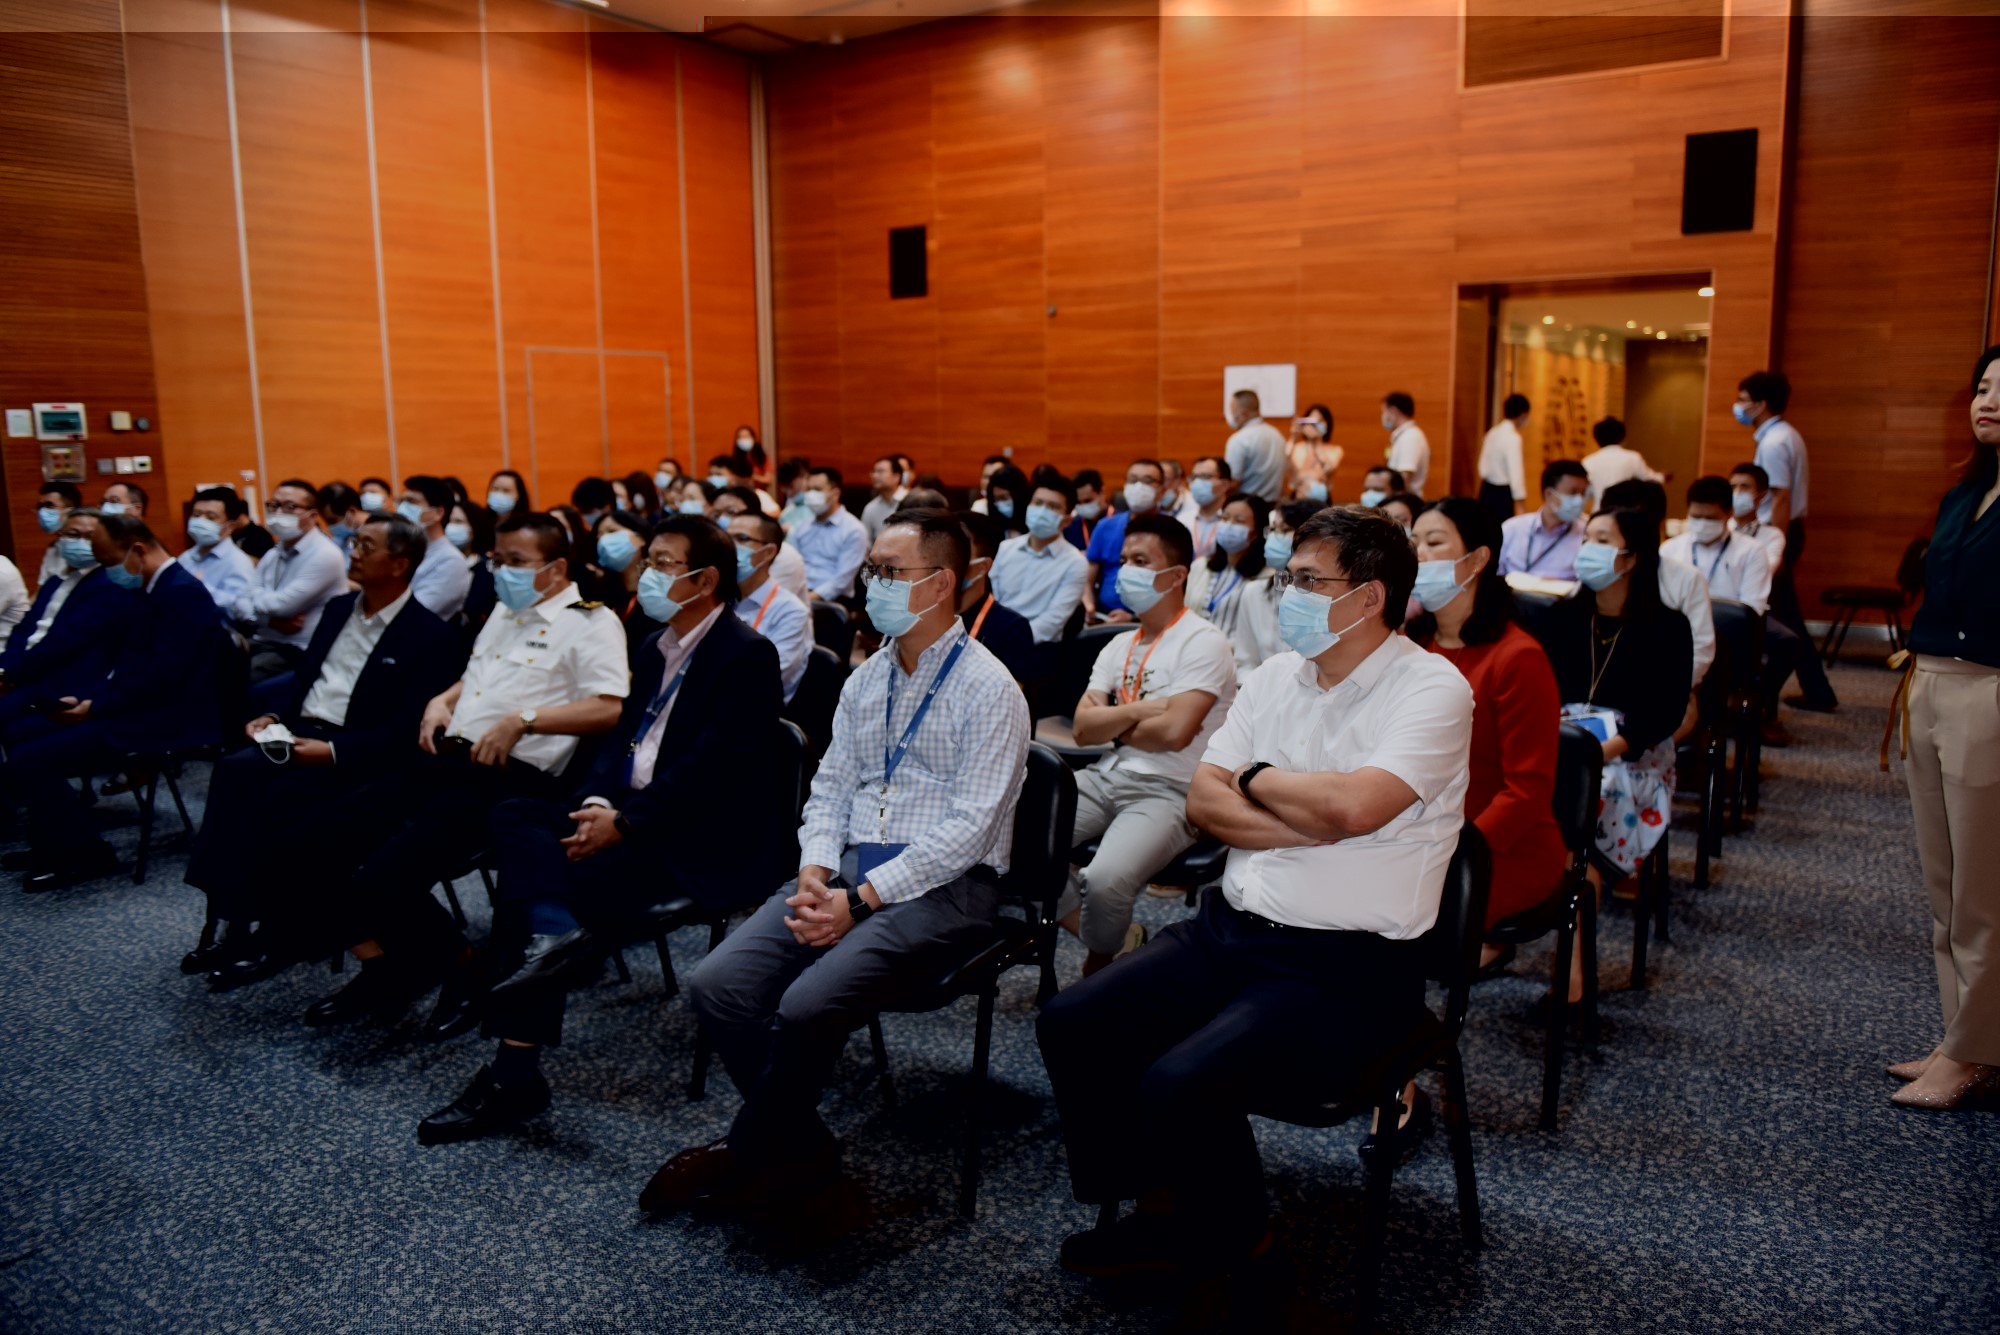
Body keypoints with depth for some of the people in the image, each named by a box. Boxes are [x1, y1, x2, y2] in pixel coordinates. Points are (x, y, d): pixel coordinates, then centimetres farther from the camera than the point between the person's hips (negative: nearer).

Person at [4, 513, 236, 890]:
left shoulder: (183, 593, -17)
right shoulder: (146, 588, 14)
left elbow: (162, 677, -24)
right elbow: (124, 664, 19)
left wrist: (94, 707, -17)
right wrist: (85, 698, 3)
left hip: (164, 722, -11)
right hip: (134, 708, 11)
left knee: (27, 761, -18)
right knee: (20, 735, 11)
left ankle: (85, 854, 0)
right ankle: (55, 841, 21)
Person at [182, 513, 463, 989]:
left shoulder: (431, 636, -8)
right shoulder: (338, 609, 16)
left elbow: (406, 731, -14)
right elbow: (302, 676, 21)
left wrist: (333, 750, -23)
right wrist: (272, 715, 0)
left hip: (361, 759, -6)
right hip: (299, 734, 6)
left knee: (276, 799, -29)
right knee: (233, 771, -23)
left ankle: (274, 928, -12)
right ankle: (230, 915, -21)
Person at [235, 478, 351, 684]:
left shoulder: (325, 555, -12)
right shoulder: (272, 555, 16)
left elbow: (281, 605, -17)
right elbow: (243, 604, 10)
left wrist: (257, 596, 4)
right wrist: (270, 620, -11)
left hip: (298, 652, -8)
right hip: (260, 643, 8)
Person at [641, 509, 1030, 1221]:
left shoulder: (987, 689, -8)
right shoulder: (866, 679, 15)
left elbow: (968, 827, -14)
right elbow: (830, 785, 17)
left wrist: (863, 898, -19)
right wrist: (815, 869, -3)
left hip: (944, 884, -7)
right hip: (851, 867, 7)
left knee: (807, 1007, -26)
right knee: (718, 984, -12)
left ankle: (743, 1156, 2)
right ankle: (804, 1150, 3)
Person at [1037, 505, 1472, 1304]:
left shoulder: (1432, 690, -11)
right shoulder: (1276, 677, 10)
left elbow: (1353, 805, -27)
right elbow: (1202, 803, 3)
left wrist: (1256, 779, -8)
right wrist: (1312, 822, -13)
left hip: (1348, 968, -7)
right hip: (1232, 930, 7)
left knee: (1177, 1087, -25)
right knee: (1071, 1027, -5)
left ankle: (1229, 1248, 8)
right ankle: (1161, 1208, 16)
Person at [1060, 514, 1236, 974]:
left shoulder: (1204, 642, -7)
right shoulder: (1118, 646, 16)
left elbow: (1174, 731, -20)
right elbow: (1083, 728, 6)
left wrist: (1114, 723, -3)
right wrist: (1141, 710, -9)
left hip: (1169, 792, -7)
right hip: (1105, 778, 8)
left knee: (1105, 880, -32)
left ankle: (1100, 966, 3)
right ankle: (1117, 939, 4)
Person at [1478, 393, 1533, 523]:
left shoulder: (1493, 432, 8)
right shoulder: (1513, 437, -17)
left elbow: (1483, 466, 13)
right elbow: (1515, 473, -20)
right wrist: (1521, 504, -18)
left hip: (1486, 490, 8)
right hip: (1501, 493, -8)